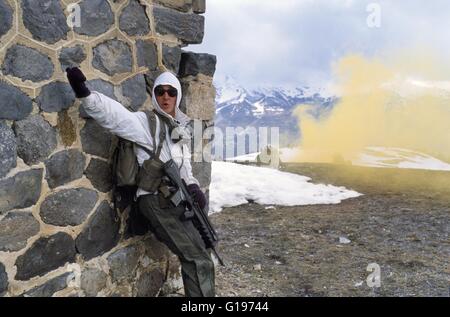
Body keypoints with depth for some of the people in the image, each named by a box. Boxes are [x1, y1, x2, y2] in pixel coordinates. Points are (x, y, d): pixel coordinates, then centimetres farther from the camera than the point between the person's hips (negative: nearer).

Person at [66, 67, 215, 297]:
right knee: (198, 260, -11)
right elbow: (115, 115, -22)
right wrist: (85, 94, -38)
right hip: (156, 201, -8)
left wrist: (192, 185, -2)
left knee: (198, 257, 20)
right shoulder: (147, 122, -6)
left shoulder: (179, 127, 16)